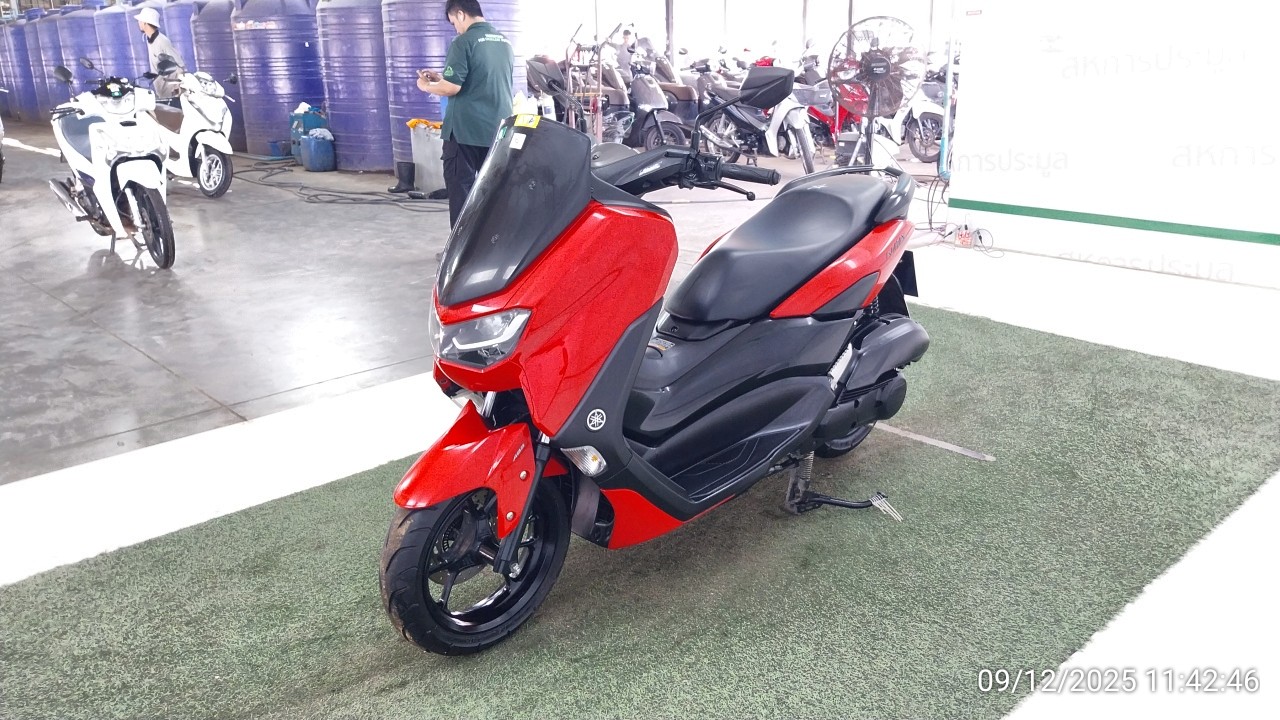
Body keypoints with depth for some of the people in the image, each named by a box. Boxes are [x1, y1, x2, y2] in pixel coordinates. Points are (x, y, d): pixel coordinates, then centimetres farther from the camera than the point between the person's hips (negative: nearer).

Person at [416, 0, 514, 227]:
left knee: (460, 189, 2)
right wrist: (442, 77, 22)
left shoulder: (463, 42, -11)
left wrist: (426, 86, 3)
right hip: (500, 130, 6)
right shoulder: (505, 43, 11)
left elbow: (452, 87, -17)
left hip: (466, 130, -6)